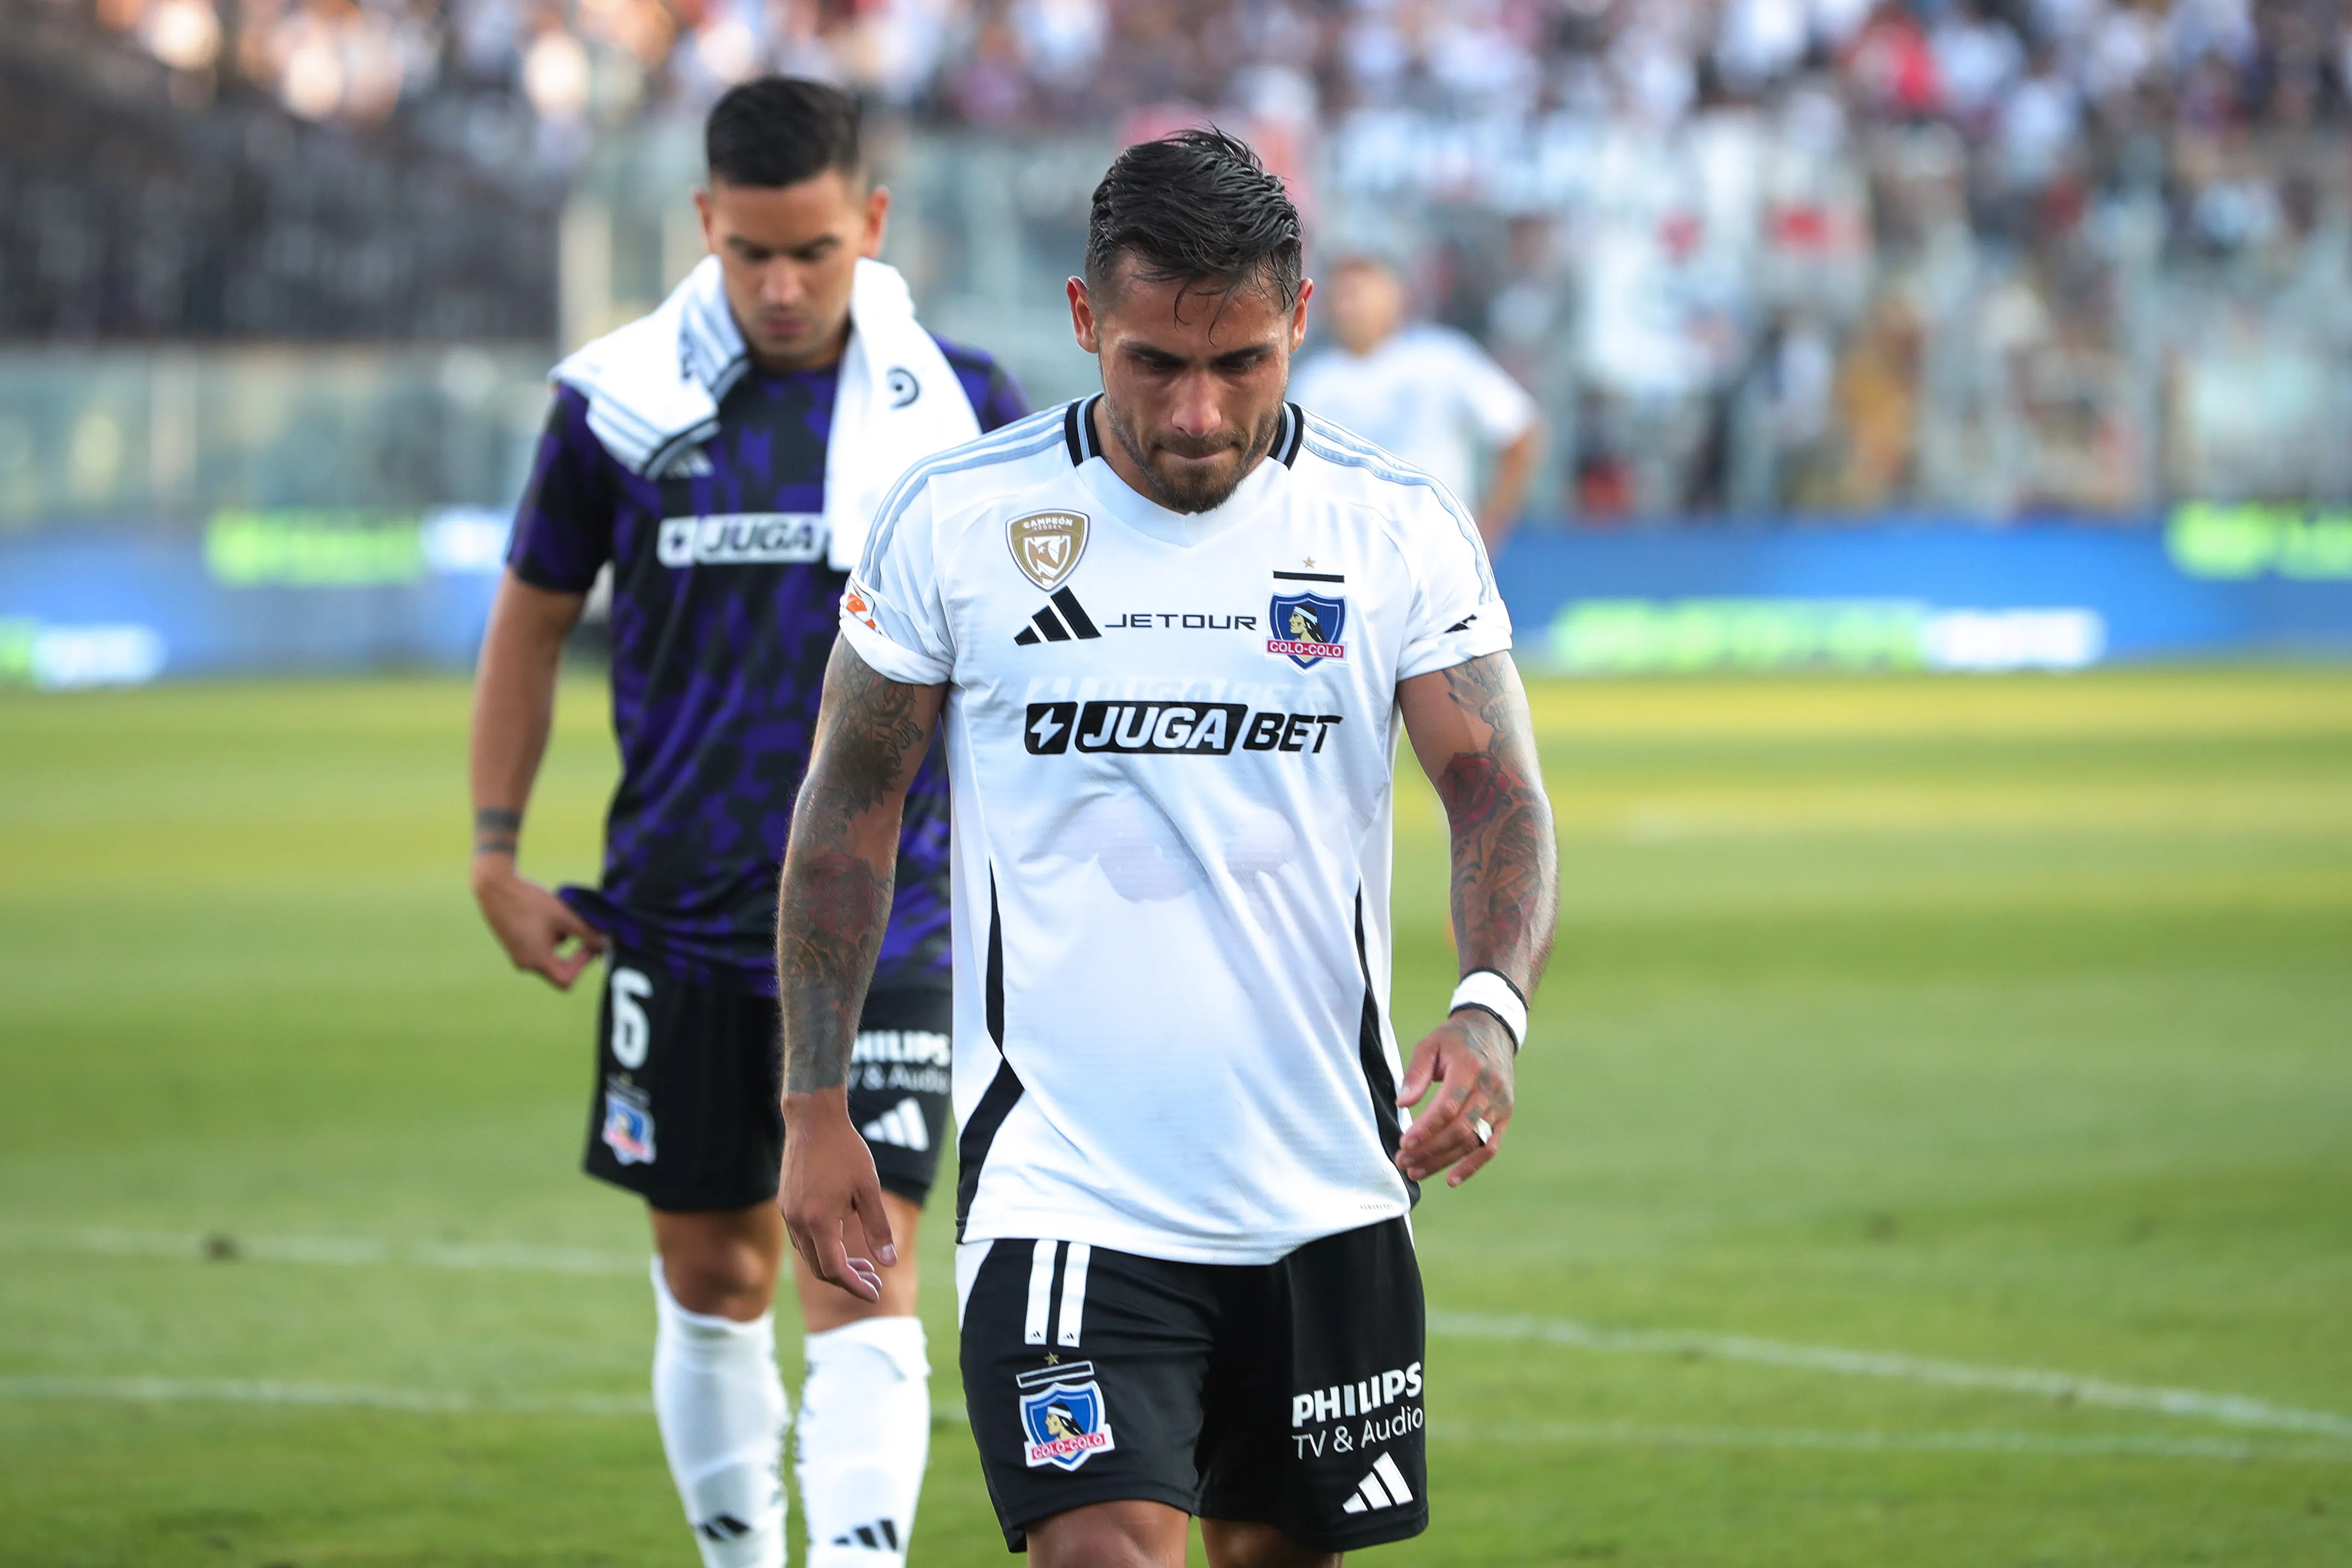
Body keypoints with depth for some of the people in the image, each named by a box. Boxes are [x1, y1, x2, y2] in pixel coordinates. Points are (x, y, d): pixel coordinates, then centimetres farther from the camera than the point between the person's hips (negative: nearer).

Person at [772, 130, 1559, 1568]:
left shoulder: (1402, 530, -1)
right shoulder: (955, 521, -3)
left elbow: (1499, 793, -6)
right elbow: (851, 806, 6)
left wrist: (1493, 1011, -26)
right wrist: (817, 1105, 2)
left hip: (1325, 1184, 2)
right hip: (1062, 1174, -2)